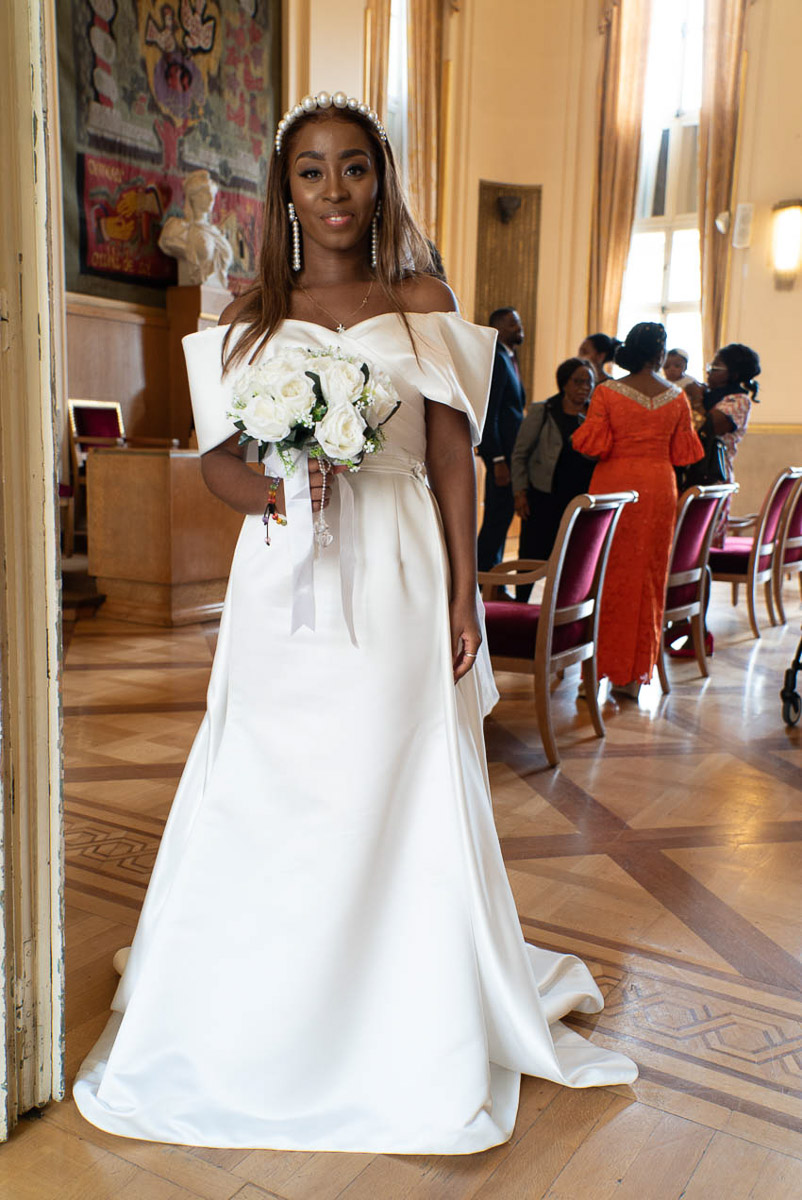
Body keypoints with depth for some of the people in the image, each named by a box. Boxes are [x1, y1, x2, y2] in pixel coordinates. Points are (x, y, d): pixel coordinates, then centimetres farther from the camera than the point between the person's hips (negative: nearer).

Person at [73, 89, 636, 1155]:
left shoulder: (425, 303, 8)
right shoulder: (252, 315, 10)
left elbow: (453, 459, 4)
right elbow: (217, 458, 7)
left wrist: (463, 596, -2)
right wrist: (276, 489, -15)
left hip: (398, 587, -1)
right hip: (283, 594, 1)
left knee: (395, 804, 4)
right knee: (271, 805, 6)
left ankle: (405, 1040, 24)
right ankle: (265, 1033, 27)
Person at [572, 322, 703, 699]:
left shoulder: (607, 392, -6)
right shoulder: (677, 397, 3)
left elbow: (592, 445, -10)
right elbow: (683, 453, 8)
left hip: (614, 485, -2)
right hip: (659, 489, 2)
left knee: (608, 576, 5)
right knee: (648, 578, 8)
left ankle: (600, 668, 7)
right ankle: (635, 674, 13)